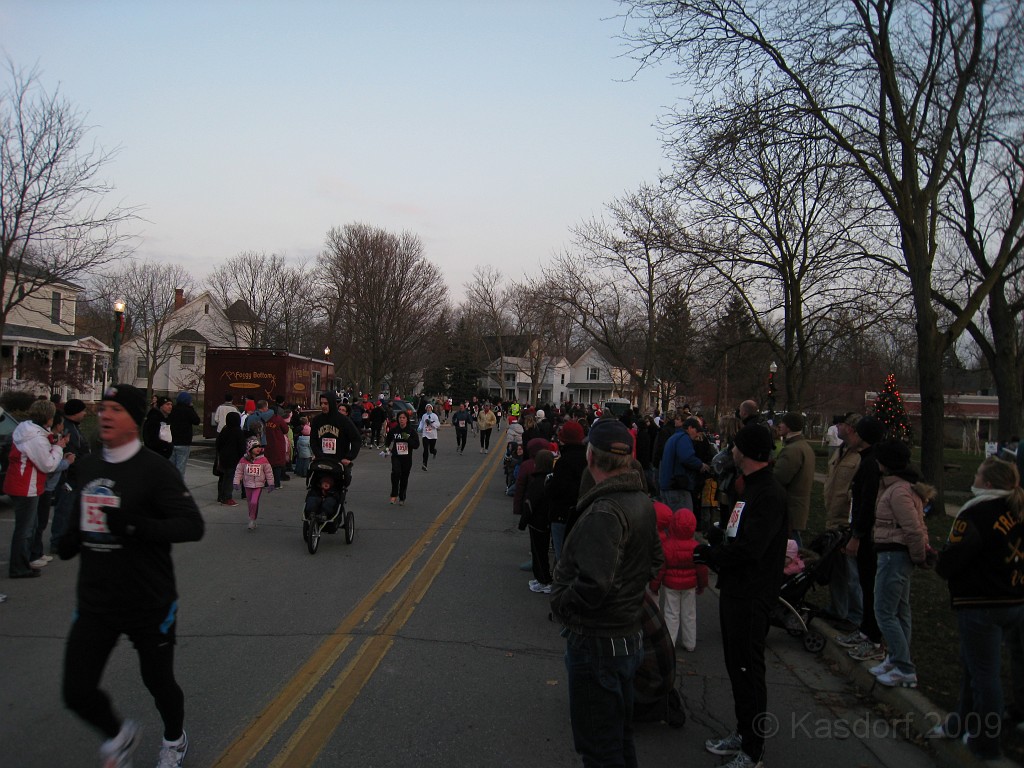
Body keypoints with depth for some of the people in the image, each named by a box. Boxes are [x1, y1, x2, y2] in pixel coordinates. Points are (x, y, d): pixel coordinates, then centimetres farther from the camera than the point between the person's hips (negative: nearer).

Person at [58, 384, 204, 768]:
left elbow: (193, 525, -22)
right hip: (94, 603, 5)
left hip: (149, 603, -5)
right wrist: (72, 537, 5)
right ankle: (119, 735, 35)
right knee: (77, 692, 2)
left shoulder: (155, 469, -16)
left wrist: (137, 526, -33)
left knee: (158, 681, 12)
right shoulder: (87, 466, 5)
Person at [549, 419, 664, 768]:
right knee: (620, 736, 25)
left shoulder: (604, 511, -27)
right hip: (629, 634, 9)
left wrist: (561, 602, -15)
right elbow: (655, 561, 15)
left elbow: (593, 585, -33)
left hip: (597, 643, -9)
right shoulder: (641, 501, 3)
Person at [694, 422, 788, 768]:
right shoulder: (751, 487, 12)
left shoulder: (770, 494, -21)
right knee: (736, 665, 20)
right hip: (735, 589, 10)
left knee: (748, 670, 2)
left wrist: (710, 554, -14)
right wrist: (718, 538, 0)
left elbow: (748, 548, -28)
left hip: (752, 596, -10)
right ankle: (743, 731, 36)